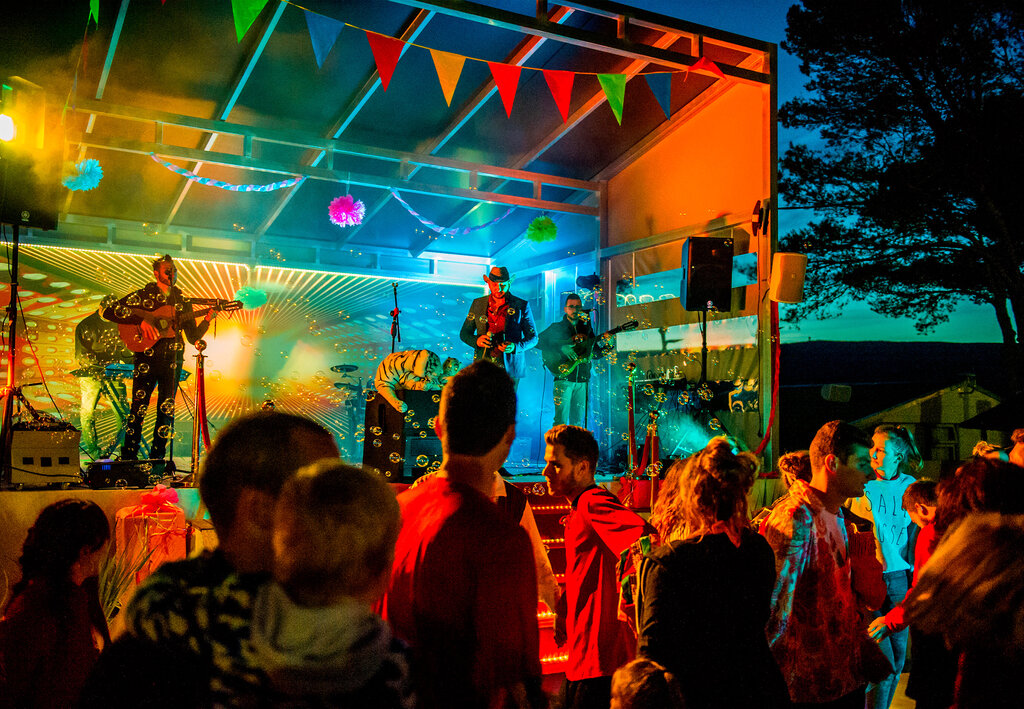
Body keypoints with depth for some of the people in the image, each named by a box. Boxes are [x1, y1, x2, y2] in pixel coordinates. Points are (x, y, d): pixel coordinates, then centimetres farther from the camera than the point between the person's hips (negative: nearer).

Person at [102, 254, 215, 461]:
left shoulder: (182, 302, 13)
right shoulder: (142, 295, 3)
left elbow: (193, 337, 11)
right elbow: (109, 312, -6)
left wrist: (207, 320, -6)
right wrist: (141, 321, -16)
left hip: (172, 361, 3)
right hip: (146, 359, -3)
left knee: (166, 410, 3)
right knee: (139, 408, -6)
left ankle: (157, 458, 11)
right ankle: (128, 458, 2)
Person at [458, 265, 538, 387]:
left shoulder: (521, 306, 3)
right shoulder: (477, 304, 11)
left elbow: (533, 337, 7)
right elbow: (464, 333, 16)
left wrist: (515, 347, -13)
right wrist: (476, 341, -6)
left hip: (509, 369, -1)